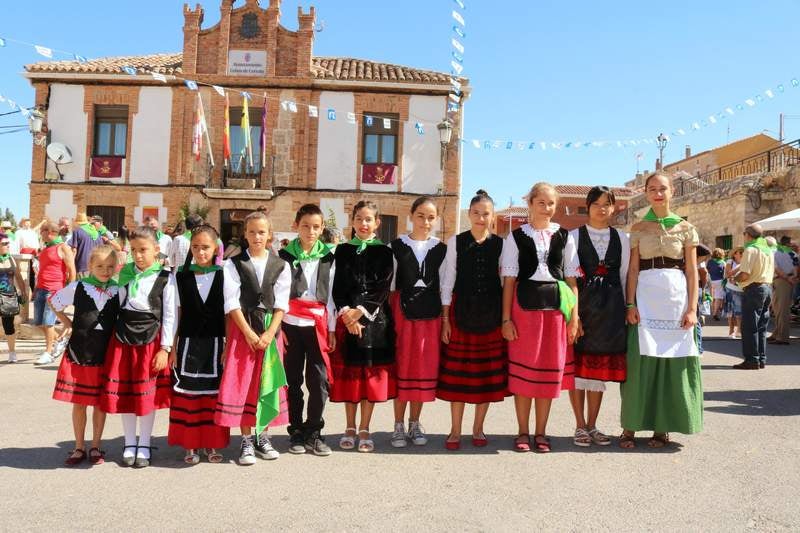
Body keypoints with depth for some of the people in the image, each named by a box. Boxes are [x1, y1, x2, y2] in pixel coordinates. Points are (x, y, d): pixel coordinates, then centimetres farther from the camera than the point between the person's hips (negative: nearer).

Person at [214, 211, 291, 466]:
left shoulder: (281, 266, 5)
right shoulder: (233, 264, 1)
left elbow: (281, 304, 1)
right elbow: (232, 303, -5)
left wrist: (269, 333, -10)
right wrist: (249, 333, -12)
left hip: (270, 329, 2)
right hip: (242, 328, -1)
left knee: (267, 383, 5)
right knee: (242, 383, -3)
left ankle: (262, 436, 18)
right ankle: (246, 440, 7)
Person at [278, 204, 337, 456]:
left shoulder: (328, 258, 9)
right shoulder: (285, 256, 4)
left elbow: (331, 294, 10)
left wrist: (331, 329, 6)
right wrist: (277, 326, -5)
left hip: (318, 325, 1)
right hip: (290, 324, -1)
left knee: (320, 381, -2)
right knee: (293, 380, 6)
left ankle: (313, 433, 11)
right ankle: (296, 432, 18)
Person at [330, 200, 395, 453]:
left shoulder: (384, 252, 4)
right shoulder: (343, 250, 9)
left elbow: (382, 288, -6)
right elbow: (338, 286, 2)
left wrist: (360, 311, -16)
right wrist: (346, 314, -13)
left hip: (374, 320, -1)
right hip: (347, 319, 1)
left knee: (371, 374, 3)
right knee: (349, 374, 6)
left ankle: (364, 429, 14)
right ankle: (350, 428, 18)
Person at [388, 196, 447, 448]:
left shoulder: (441, 249, 7)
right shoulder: (396, 246, 3)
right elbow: (389, 285, 3)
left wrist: (447, 319, 3)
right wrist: (388, 317, -4)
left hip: (431, 314, 2)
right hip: (402, 311, -2)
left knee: (425, 368, 5)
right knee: (402, 367, 0)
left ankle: (415, 423, 19)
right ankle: (399, 425, 12)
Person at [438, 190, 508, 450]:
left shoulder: (500, 244, 3)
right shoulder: (456, 242, 2)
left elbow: (506, 282, 4)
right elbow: (447, 282, 2)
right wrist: (445, 318, -2)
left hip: (491, 314, 1)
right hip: (462, 311, -1)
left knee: (488, 371, 6)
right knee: (457, 372, 2)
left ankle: (478, 429, 20)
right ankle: (455, 430, 14)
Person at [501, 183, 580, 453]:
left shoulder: (564, 236, 9)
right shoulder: (516, 236, 4)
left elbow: (572, 280, 8)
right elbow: (509, 280, 2)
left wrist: (574, 316, 1)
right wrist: (506, 318, -3)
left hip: (556, 306, 2)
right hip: (524, 306, -2)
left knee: (551, 369, 4)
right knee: (523, 368, 1)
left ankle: (541, 433, 16)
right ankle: (523, 432, 14)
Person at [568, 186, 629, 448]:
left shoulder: (622, 238, 10)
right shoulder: (574, 236, 1)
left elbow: (625, 276, 11)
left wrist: (626, 309, 7)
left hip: (610, 308, 3)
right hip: (580, 305, -2)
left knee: (600, 366, 7)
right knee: (578, 364, 1)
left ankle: (592, 425, 19)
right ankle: (581, 426, 13)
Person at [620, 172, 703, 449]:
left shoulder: (686, 228, 7)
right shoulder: (638, 229, 8)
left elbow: (692, 272, 4)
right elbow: (633, 269, 4)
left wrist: (692, 308, -4)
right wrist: (630, 304, -6)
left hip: (676, 298, 1)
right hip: (646, 296, 0)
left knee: (673, 361, 2)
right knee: (641, 360, -2)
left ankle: (663, 426, 14)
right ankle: (630, 426, 5)